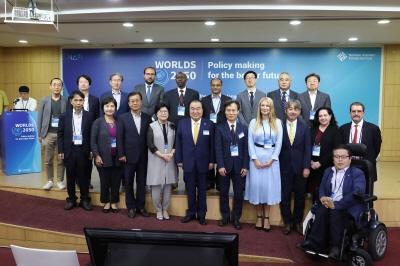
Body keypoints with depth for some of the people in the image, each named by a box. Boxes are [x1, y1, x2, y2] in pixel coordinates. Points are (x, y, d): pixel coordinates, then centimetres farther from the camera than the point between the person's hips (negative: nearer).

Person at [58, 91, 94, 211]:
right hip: (70, 150, 1)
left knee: (84, 176, 8)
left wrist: (92, 150, -2)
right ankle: (71, 199, 23)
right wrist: (60, 151, -3)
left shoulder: (89, 116, 1)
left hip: (83, 150, -1)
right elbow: (60, 134, 3)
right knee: (70, 176, 10)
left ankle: (85, 200, 19)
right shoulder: (64, 116, 2)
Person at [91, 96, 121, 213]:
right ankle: (106, 202, 25)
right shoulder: (98, 122, -3)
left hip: (117, 157, 2)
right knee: (104, 181, 9)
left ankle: (114, 202, 23)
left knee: (116, 181, 8)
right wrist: (96, 155, -12)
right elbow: (93, 140, -5)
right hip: (104, 157, -2)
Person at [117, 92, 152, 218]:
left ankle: (140, 206, 23)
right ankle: (131, 207, 21)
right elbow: (119, 138, -2)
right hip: (129, 156, -1)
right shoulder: (123, 118, 1)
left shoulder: (148, 118, 4)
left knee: (142, 183, 9)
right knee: (129, 183, 8)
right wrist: (121, 154, -9)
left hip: (143, 156, 1)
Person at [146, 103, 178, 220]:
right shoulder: (152, 126, -2)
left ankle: (165, 209, 21)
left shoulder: (172, 126, 7)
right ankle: (158, 210, 19)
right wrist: (162, 155, -14)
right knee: (156, 186, 3)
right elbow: (150, 144, -7)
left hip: (170, 160, 3)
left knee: (168, 185, 8)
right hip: (156, 160, -2)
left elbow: (176, 142, 6)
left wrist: (171, 154, -11)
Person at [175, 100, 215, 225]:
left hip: (203, 162, -1)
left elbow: (212, 144, -1)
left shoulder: (209, 124, -1)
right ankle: (191, 213, 24)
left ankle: (201, 214, 23)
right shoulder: (182, 123, 1)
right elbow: (178, 143, 2)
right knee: (190, 189, 10)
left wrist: (212, 161, -4)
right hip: (188, 161, 1)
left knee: (202, 189, 11)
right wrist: (179, 159, -1)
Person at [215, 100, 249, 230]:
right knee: (224, 192, 9)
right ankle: (225, 216, 23)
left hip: (239, 165, 1)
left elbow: (246, 149, 3)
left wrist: (245, 166, -5)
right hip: (225, 165, -1)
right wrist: (220, 165, -14)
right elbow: (218, 149, -5)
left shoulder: (244, 129, 7)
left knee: (238, 193, 6)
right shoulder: (220, 128, 3)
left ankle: (236, 218, 19)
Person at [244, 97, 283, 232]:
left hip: (271, 158, 0)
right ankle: (259, 216, 14)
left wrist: (272, 159, -9)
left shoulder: (277, 122, 4)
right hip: (257, 157, 0)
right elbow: (250, 142, 0)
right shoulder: (253, 122, 4)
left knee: (269, 185, 2)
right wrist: (255, 159, -10)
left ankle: (266, 217, 12)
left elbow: (279, 142, 0)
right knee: (257, 185, 2)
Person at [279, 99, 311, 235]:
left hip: (300, 167, 1)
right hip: (284, 167, -1)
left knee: (300, 196, 10)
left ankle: (297, 222, 25)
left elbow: (307, 148, 0)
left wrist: (306, 167, -8)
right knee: (285, 196, 6)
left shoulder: (305, 128, 6)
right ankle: (287, 222, 21)